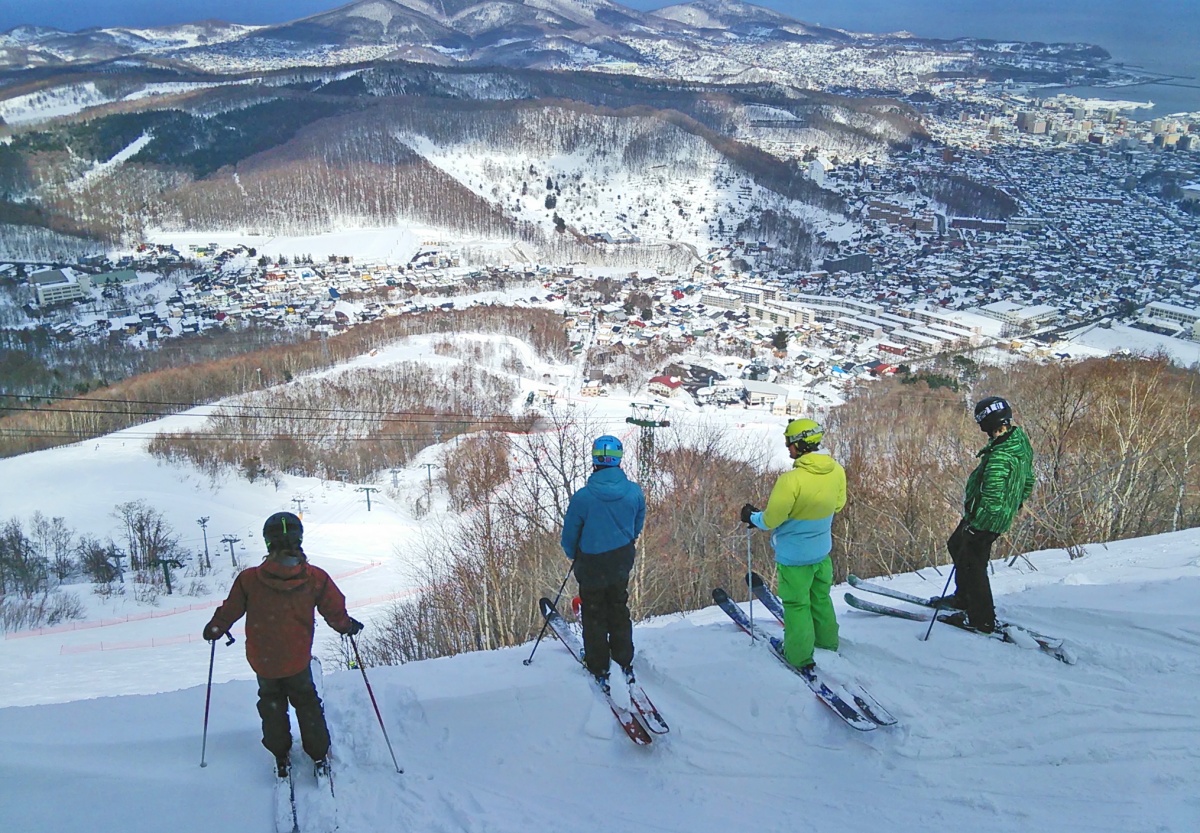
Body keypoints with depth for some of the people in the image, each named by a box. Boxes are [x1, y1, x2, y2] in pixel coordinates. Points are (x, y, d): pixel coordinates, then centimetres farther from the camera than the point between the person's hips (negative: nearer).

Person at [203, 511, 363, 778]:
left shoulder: (249, 579, -17)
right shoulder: (315, 578, -17)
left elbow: (230, 611, -3)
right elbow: (336, 613, -7)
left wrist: (214, 629, 18)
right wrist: (349, 626, 15)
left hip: (262, 660, 1)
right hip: (297, 660, 0)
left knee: (271, 705, 26)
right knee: (307, 703, 22)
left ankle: (281, 757, 31)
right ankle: (319, 755, 26)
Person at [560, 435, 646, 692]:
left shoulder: (582, 497, -25)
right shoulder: (635, 492, -14)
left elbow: (569, 536, -11)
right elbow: (637, 527, 3)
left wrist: (573, 554, 11)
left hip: (592, 566, -3)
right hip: (622, 564, 4)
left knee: (594, 616, 16)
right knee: (619, 611, 24)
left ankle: (599, 669, 25)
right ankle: (624, 665, 32)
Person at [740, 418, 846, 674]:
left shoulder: (791, 480, -31)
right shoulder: (836, 471, -11)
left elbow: (771, 519, -21)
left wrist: (752, 517, 0)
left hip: (794, 555, -6)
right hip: (822, 550, 6)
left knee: (796, 604, 11)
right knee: (821, 597, 26)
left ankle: (800, 656, 22)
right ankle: (827, 640, 44)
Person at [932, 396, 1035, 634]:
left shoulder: (1000, 456, -30)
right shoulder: (1021, 443, 1)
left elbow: (991, 498, -31)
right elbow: (1028, 482, 14)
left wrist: (972, 525, -21)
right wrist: (1013, 506, 24)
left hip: (985, 520, -10)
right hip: (1002, 516, 10)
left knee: (972, 564, 5)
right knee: (956, 545, 26)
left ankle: (982, 620, 17)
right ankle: (963, 598, 39)